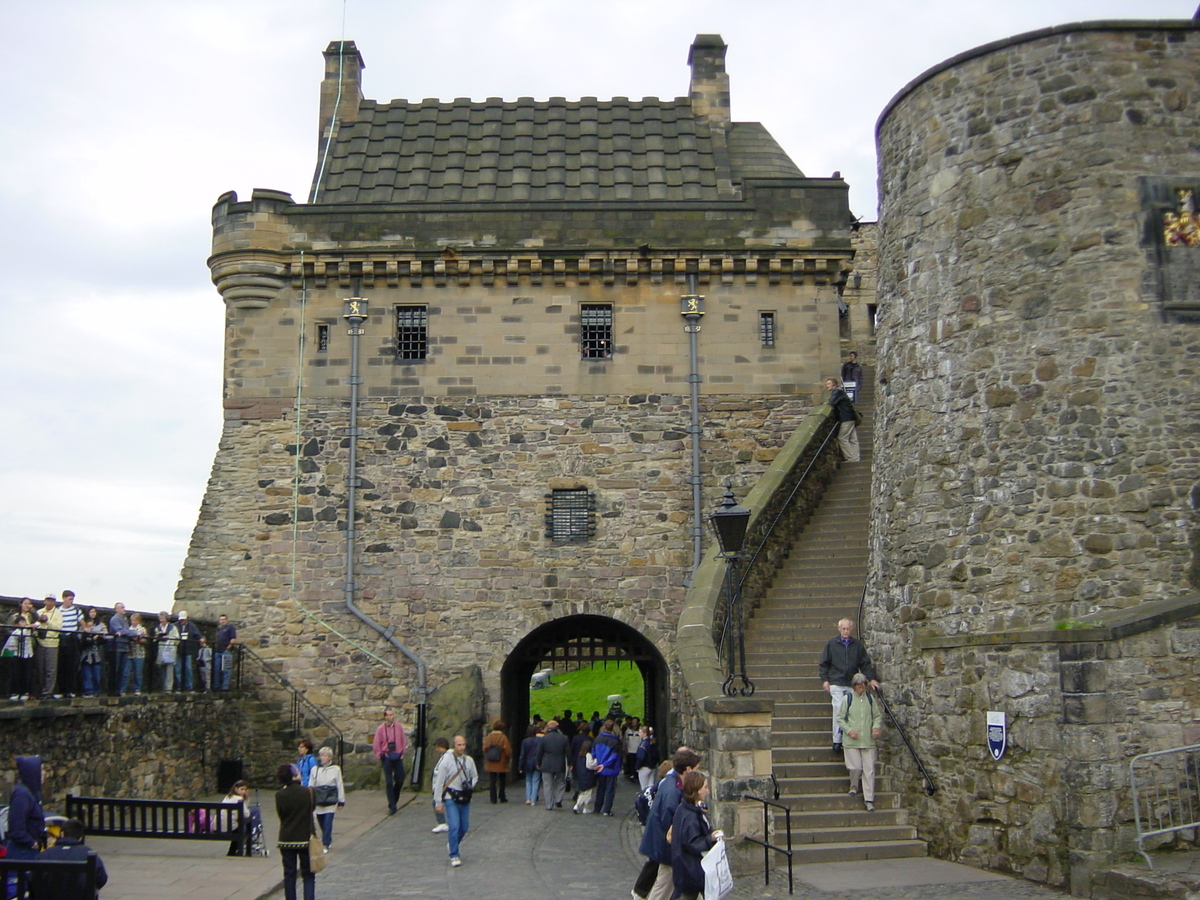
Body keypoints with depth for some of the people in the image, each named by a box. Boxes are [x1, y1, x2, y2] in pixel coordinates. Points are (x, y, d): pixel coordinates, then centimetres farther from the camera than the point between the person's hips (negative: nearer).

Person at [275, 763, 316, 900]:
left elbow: (280, 813, 3)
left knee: (289, 875, 11)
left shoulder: (280, 795, -10)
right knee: (308, 875, 8)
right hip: (305, 838, -1)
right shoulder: (307, 792, -12)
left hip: (286, 839, 1)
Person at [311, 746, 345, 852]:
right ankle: (328, 841, 27)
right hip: (318, 801, 3)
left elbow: (340, 785, 3)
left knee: (327, 822, -9)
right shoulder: (315, 769, 7)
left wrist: (341, 801, 2)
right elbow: (310, 786, 10)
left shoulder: (335, 769, 0)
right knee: (321, 823, 8)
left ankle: (326, 844, -3)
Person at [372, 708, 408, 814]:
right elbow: (376, 744, 0)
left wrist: (402, 752, 6)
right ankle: (392, 807, 2)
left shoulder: (399, 727, 1)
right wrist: (380, 756, -1)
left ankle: (394, 801, 27)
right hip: (387, 757, -2)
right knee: (389, 782, -4)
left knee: (400, 780, 2)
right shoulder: (381, 729, -6)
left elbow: (403, 741, 10)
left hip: (398, 756, 2)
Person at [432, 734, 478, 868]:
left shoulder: (469, 760, 2)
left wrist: (470, 786, -3)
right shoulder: (446, 760, -11)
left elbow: (475, 776, 19)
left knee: (464, 827, 11)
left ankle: (451, 842, 40)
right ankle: (454, 856, -2)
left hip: (465, 798, 5)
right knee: (454, 826, -13)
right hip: (451, 798, -5)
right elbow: (439, 782, -8)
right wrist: (439, 802, -8)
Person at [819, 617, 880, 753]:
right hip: (836, 683, -2)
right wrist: (825, 680, -1)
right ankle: (837, 741, -1)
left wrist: (871, 678, 4)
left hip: (852, 685, 2)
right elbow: (824, 664, 7)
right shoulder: (832, 643, 3)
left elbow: (865, 664, 14)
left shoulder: (857, 644, 9)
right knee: (838, 711, -8)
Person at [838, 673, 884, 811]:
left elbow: (877, 715, 16)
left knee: (869, 770, -1)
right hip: (851, 741, -2)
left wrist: (876, 727, -3)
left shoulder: (870, 698, 7)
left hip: (868, 741, 2)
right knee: (855, 767, -6)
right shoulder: (847, 699, -1)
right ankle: (854, 786, 27)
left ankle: (869, 799, 4)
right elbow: (840, 718, 3)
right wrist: (849, 730, -12)